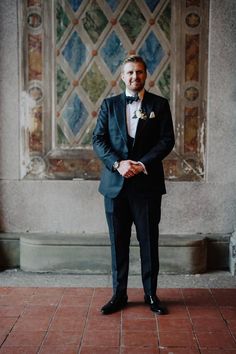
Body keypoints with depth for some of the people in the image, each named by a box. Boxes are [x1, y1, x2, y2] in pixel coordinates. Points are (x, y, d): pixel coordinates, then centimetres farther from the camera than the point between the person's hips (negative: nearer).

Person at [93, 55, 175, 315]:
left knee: (149, 241, 5)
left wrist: (143, 164, -14)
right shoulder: (109, 104, 10)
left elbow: (167, 140, -1)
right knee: (118, 242, 7)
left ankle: (151, 294, 17)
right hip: (115, 183, 1)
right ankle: (119, 295, 17)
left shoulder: (159, 104, 7)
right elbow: (98, 140, 3)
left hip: (147, 183, -1)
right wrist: (118, 164, -13)